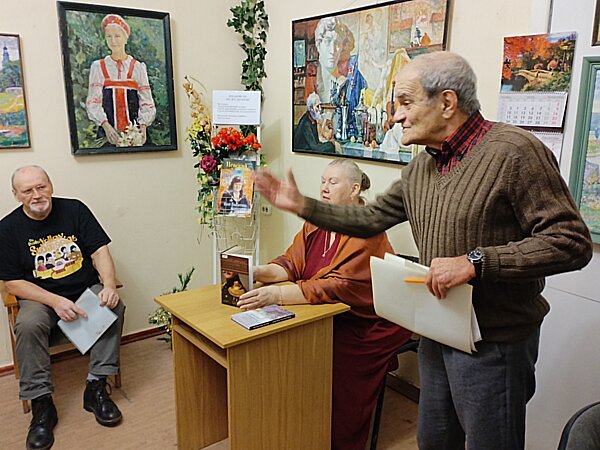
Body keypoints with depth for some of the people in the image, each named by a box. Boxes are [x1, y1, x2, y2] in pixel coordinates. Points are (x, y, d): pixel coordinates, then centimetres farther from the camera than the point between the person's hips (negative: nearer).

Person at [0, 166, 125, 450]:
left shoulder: (74, 210, -2)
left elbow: (99, 250, -5)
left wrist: (109, 285, -24)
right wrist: (55, 301, -21)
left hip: (86, 288, 1)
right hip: (39, 296, -1)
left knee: (114, 306, -26)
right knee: (28, 325, -31)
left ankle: (96, 387, -16)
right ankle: (41, 404, -17)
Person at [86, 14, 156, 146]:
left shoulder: (138, 67, 8)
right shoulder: (98, 67, 9)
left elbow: (147, 102, 2)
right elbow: (93, 101, 1)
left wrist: (143, 127, -14)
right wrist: (106, 125, -16)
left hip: (135, 132, 0)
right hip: (108, 132, 0)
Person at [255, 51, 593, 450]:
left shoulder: (514, 151, -19)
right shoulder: (421, 167, 6)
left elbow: (572, 241, -21)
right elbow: (369, 219, 12)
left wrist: (475, 261, -28)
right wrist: (301, 205, 5)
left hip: (494, 341, -7)